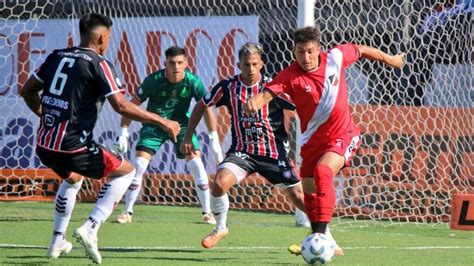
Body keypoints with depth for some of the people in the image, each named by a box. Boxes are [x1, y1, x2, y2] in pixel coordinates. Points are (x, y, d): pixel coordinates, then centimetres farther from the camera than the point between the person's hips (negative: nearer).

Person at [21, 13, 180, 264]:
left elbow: (27, 91, 18)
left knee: (72, 178, 36)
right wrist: (163, 122, -7)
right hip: (72, 147, -7)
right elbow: (122, 106, -14)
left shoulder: (56, 56, 11)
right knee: (125, 171, 11)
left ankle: (57, 242, 36)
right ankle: (90, 228, -4)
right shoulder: (99, 64, -8)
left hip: (44, 145, 7)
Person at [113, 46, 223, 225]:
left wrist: (214, 139, -11)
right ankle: (127, 212, 0)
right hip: (154, 124, -1)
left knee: (196, 164, -12)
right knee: (139, 165, -12)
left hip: (181, 124, 1)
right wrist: (123, 133, -16)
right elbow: (132, 105, -13)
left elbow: (206, 108, -9)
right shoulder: (154, 80, -22)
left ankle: (207, 212, 1)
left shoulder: (193, 82, -18)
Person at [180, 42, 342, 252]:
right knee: (220, 182, -24)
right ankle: (220, 228, 2)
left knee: (299, 196, -2)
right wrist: (187, 137, 9)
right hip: (242, 152, 1)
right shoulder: (227, 87, -5)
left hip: (274, 154, -1)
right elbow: (201, 106, 10)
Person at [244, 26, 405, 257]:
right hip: (312, 140, 3)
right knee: (309, 192, 13)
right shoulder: (290, 76, -19)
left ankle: (322, 231, -31)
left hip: (343, 136, -3)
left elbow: (362, 50, 6)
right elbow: (268, 92, -37)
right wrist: (256, 102, -61)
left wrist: (390, 60, 22)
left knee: (323, 171, -29)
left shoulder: (335, 57, -13)